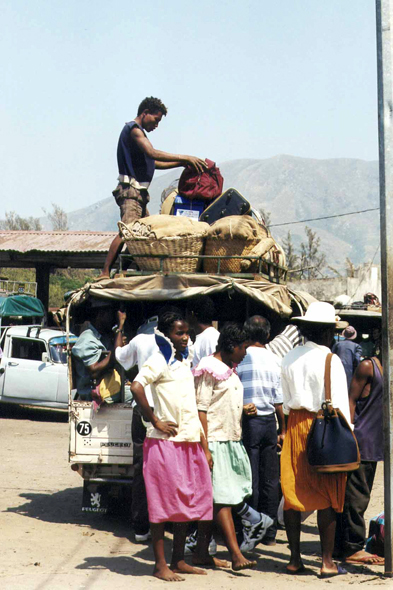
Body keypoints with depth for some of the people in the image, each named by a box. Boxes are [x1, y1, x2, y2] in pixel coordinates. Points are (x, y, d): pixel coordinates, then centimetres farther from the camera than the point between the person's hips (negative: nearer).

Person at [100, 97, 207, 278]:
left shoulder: (138, 131, 25)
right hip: (131, 190, -11)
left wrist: (182, 163, 18)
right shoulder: (134, 129, -7)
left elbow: (153, 163, 27)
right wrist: (185, 158, -21)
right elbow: (152, 153, -22)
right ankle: (105, 273, -24)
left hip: (139, 192, 11)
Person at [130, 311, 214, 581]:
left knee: (187, 501, 11)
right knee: (164, 502, -3)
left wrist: (204, 445, 21)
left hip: (189, 442, 8)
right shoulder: (159, 361, -9)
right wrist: (155, 421, -19)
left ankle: (179, 560, 20)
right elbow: (137, 387, -26)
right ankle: (161, 565, 2)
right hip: (165, 442, -8)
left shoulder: (185, 362, 16)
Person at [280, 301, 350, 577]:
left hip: (295, 425, 6)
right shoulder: (330, 360, -11)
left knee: (293, 493, 9)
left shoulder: (289, 359, 8)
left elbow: (286, 401, 13)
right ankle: (327, 562, 3)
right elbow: (339, 403, -13)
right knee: (328, 498, 1)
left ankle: (295, 560, 13)